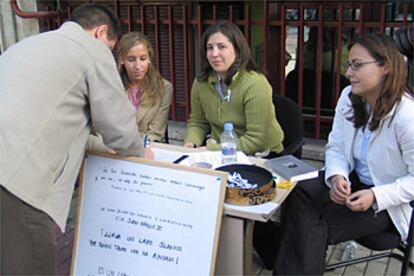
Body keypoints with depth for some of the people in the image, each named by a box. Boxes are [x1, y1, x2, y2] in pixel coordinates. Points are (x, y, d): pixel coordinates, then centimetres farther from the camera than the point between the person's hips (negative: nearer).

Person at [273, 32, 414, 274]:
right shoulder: (349, 98, -3)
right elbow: (336, 147, 2)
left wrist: (376, 197, -28)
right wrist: (336, 177, -17)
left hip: (391, 203, -6)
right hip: (353, 180, 6)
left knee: (320, 225, -24)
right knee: (298, 194, -21)